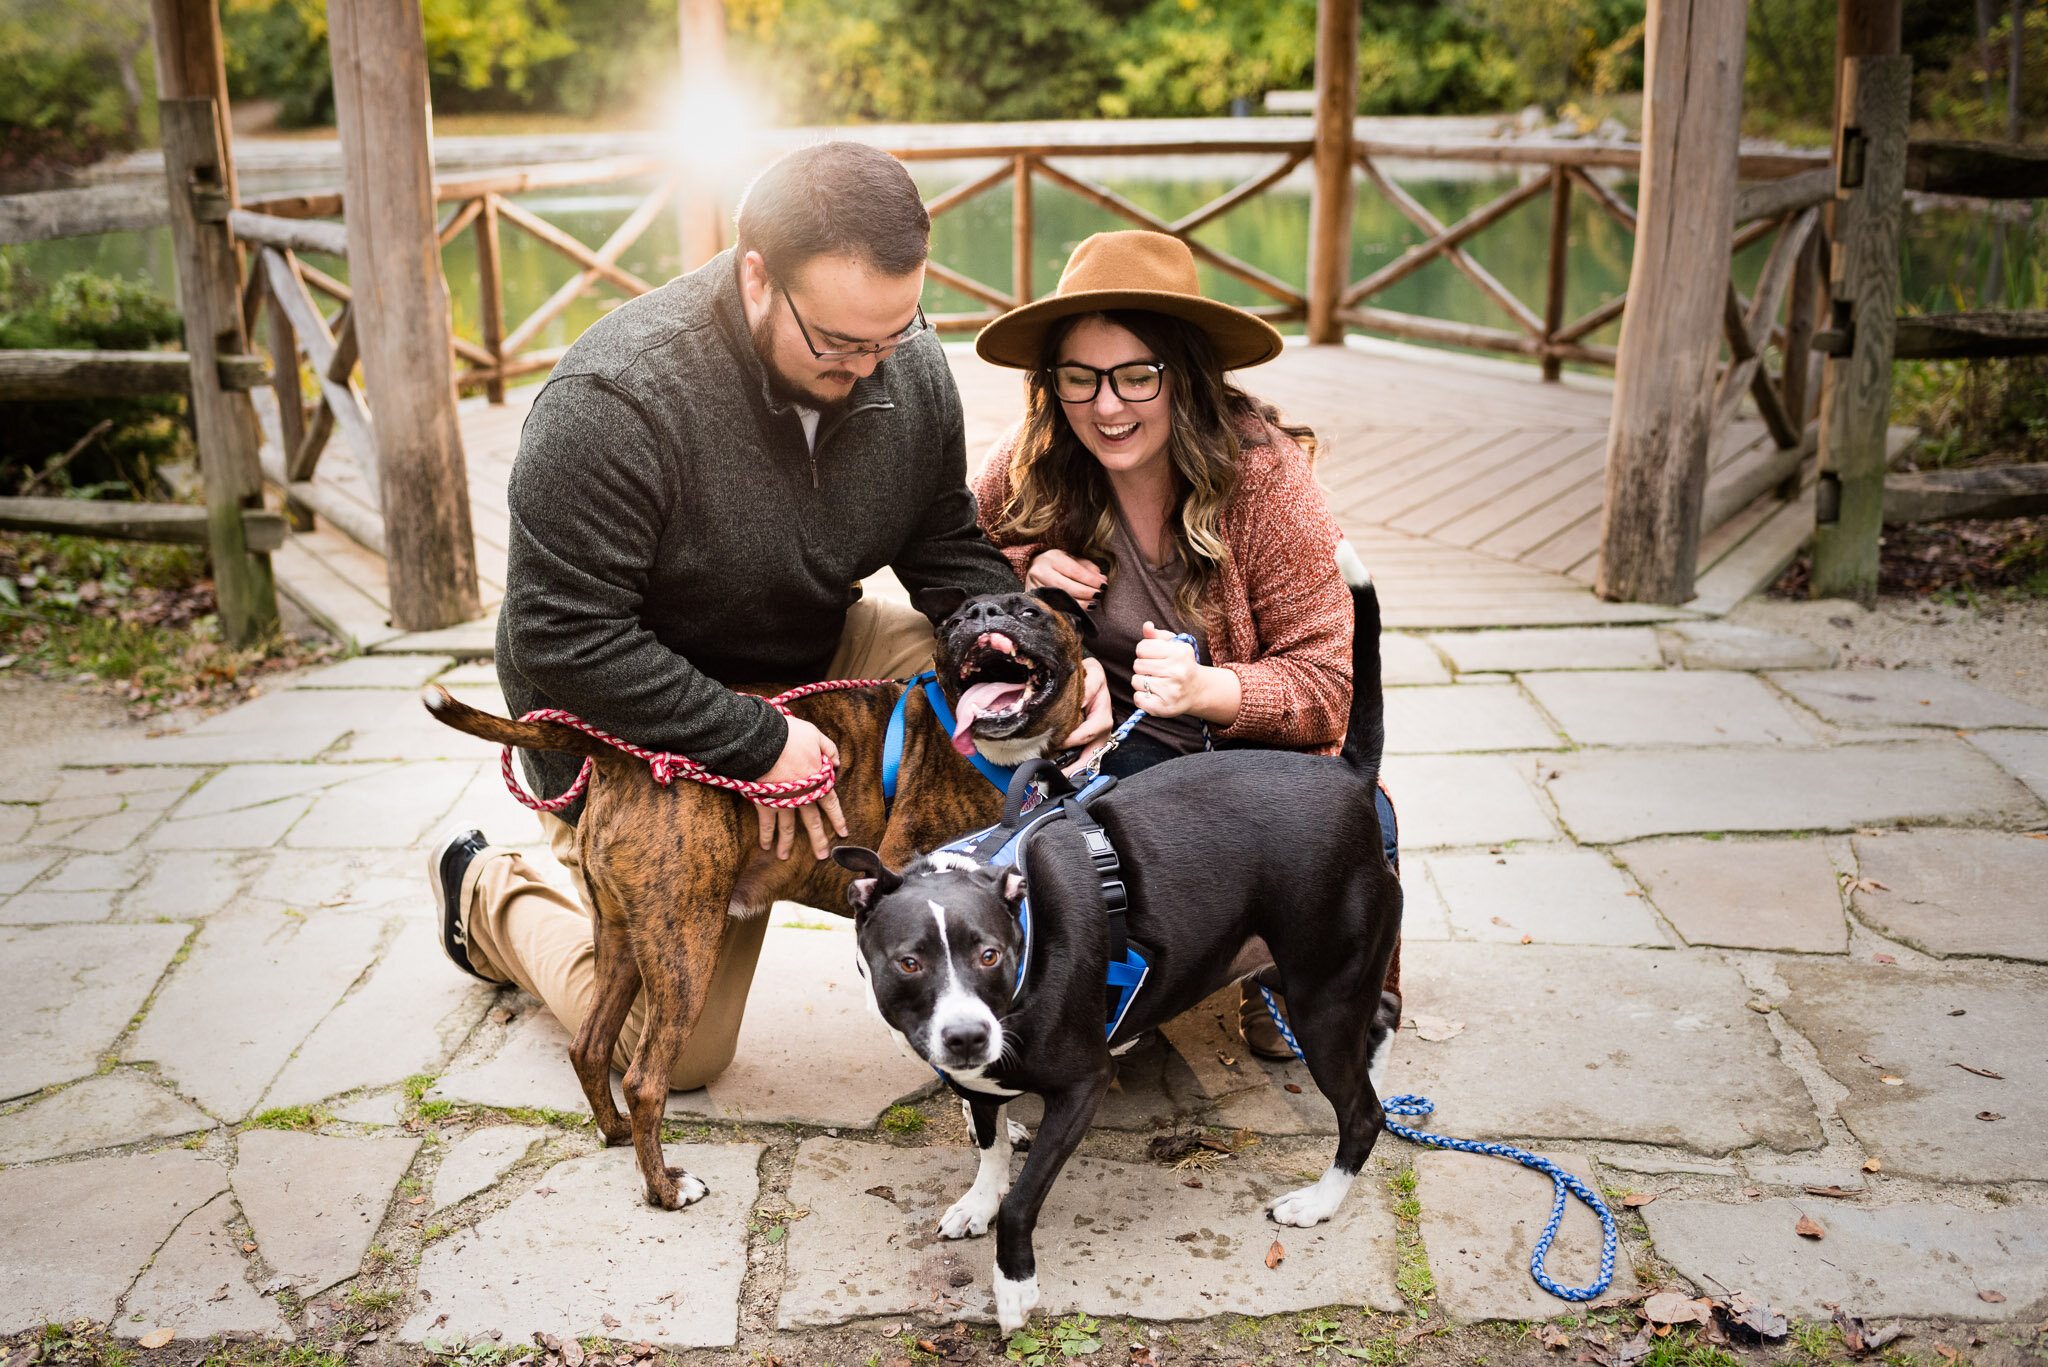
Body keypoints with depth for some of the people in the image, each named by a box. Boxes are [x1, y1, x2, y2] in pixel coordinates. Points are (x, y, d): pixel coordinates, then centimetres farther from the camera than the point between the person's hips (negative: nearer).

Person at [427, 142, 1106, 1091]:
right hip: (638, 730, -5)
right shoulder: (616, 400, -32)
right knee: (676, 1049, 3)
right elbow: (562, 640, -31)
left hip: (810, 666, 5)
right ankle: (490, 897, 30)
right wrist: (758, 744, -31)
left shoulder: (912, 372, -13)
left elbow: (950, 552, -2)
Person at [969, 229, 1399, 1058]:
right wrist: (1023, 575, -13)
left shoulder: (1265, 476, -18)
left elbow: (1328, 684, -15)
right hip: (1112, 741, 2)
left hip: (1256, 746, -1)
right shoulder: (1033, 468, -9)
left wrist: (1205, 689, -36)